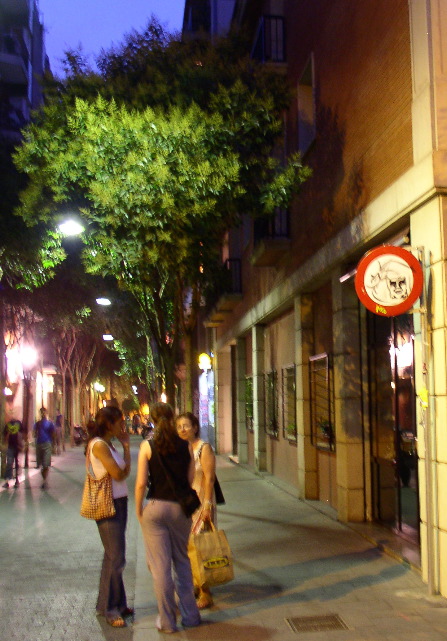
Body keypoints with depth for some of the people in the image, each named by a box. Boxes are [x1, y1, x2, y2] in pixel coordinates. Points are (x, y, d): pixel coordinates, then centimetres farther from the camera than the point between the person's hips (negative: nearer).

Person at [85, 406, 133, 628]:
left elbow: (125, 471, 7)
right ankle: (109, 609, 9)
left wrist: (125, 445, 3)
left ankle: (116, 603, 27)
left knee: (114, 556, 16)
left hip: (118, 502, 9)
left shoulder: (108, 444, 13)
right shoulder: (99, 445, -15)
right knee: (115, 558, -3)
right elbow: (119, 474, -19)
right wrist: (126, 446, -4)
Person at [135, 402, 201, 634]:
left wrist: (138, 510, 2)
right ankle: (190, 615, 25)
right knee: (182, 562, 18)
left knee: (160, 566, 7)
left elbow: (141, 483, -10)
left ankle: (167, 621, 16)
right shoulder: (185, 445, -2)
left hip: (155, 508, -3)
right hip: (180, 509, 3)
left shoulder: (148, 446, -8)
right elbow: (191, 479, 0)